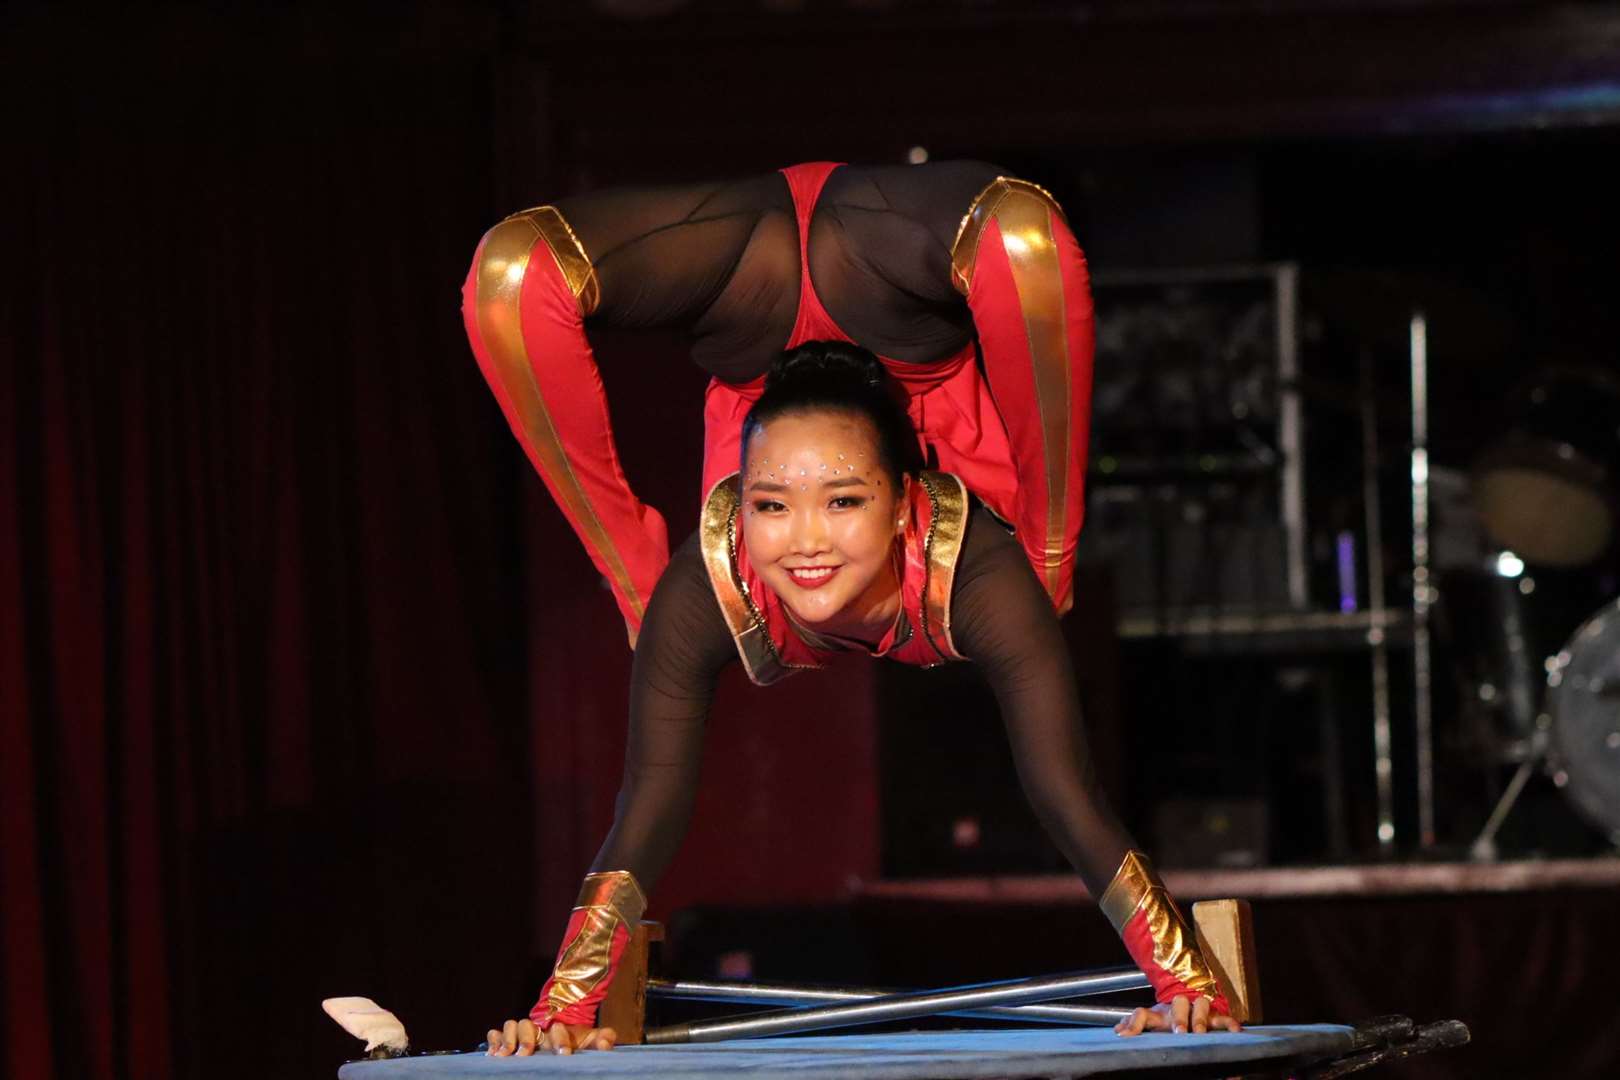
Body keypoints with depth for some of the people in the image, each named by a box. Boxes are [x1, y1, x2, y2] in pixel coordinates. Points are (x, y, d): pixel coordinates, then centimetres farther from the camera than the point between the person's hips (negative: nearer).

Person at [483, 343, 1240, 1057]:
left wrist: (1191, 990, -58)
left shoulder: (976, 574, -48)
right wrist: (561, 1013, -55)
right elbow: (646, 818, -45)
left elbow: (1070, 803, -50)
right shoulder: (703, 594, -45)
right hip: (790, 669, 1)